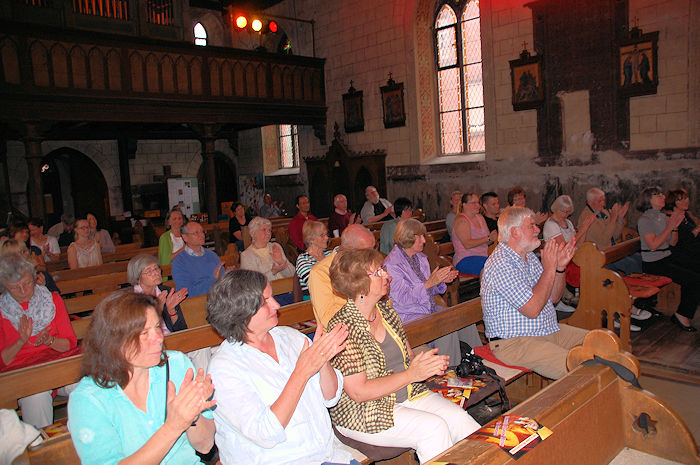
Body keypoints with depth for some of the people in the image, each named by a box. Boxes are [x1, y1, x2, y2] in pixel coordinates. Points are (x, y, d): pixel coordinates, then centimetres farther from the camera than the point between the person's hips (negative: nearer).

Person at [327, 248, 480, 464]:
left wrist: (428, 363, -8)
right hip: (362, 413, -6)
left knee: (459, 418, -14)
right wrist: (411, 374, -20)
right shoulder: (342, 327, -19)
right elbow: (358, 392, -21)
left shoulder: (386, 309, 5)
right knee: (434, 427, -23)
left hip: (407, 394, 7)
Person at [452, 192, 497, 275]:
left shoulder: (480, 217, 17)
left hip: (483, 257, 8)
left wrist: (492, 238, -9)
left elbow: (486, 242, 15)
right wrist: (488, 238, -21)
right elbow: (467, 244, -18)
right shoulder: (461, 220, -7)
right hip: (465, 261, -8)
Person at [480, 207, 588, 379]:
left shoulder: (529, 256, 11)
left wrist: (560, 267, -2)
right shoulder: (500, 264, -20)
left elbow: (553, 298, 14)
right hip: (513, 342, -10)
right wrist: (549, 268, -17)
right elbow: (532, 309, -25)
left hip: (550, 330, 10)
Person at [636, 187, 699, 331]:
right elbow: (653, 245, -20)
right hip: (653, 263, -8)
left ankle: (683, 313, 3)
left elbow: (673, 243, 13)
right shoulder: (644, 219, -12)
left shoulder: (664, 217, 12)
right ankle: (682, 315, -1)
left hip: (668, 257, 8)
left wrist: (675, 227, -4)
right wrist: (669, 227, -18)